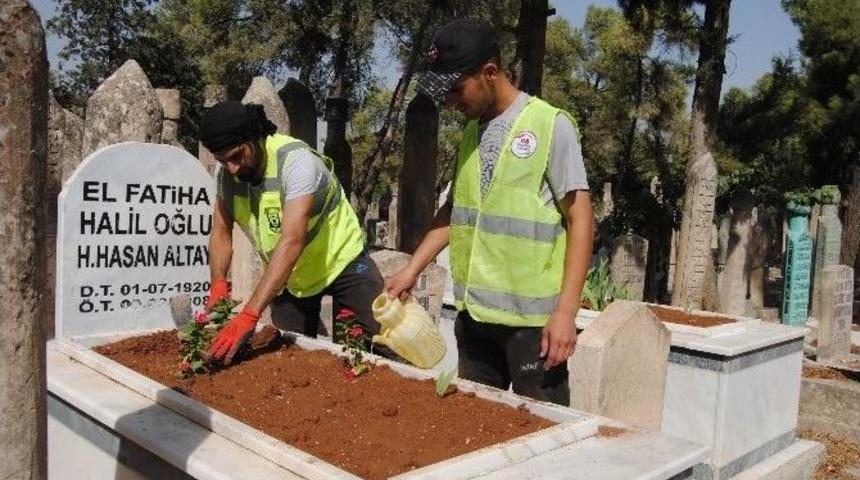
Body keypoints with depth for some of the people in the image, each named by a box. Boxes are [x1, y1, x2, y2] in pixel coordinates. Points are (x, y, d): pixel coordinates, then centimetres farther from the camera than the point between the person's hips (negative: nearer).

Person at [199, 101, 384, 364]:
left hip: (341, 260, -5)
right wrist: (219, 285, -26)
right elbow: (221, 233, -6)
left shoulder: (295, 160, -32)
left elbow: (292, 242, -40)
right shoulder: (227, 173, -11)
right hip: (288, 274, 5)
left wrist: (249, 315, -46)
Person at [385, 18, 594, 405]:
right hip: (474, 313, 6)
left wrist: (566, 311, -16)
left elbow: (580, 219, -11)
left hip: (532, 316, -6)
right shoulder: (471, 132, 10)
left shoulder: (550, 125, -9)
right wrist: (411, 270, 10)